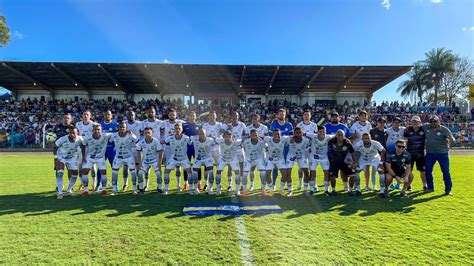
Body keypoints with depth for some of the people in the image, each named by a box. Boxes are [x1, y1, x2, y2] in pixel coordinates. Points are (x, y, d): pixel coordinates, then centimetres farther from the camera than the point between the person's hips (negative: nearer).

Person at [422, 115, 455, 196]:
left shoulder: (444, 129, -8)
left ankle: (448, 190, 12)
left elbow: (452, 139, -9)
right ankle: (430, 187, 22)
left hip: (442, 153, -3)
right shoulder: (425, 127, -1)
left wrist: (450, 139, -29)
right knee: (427, 171, 6)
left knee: (446, 171, 0)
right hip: (430, 153, 3)